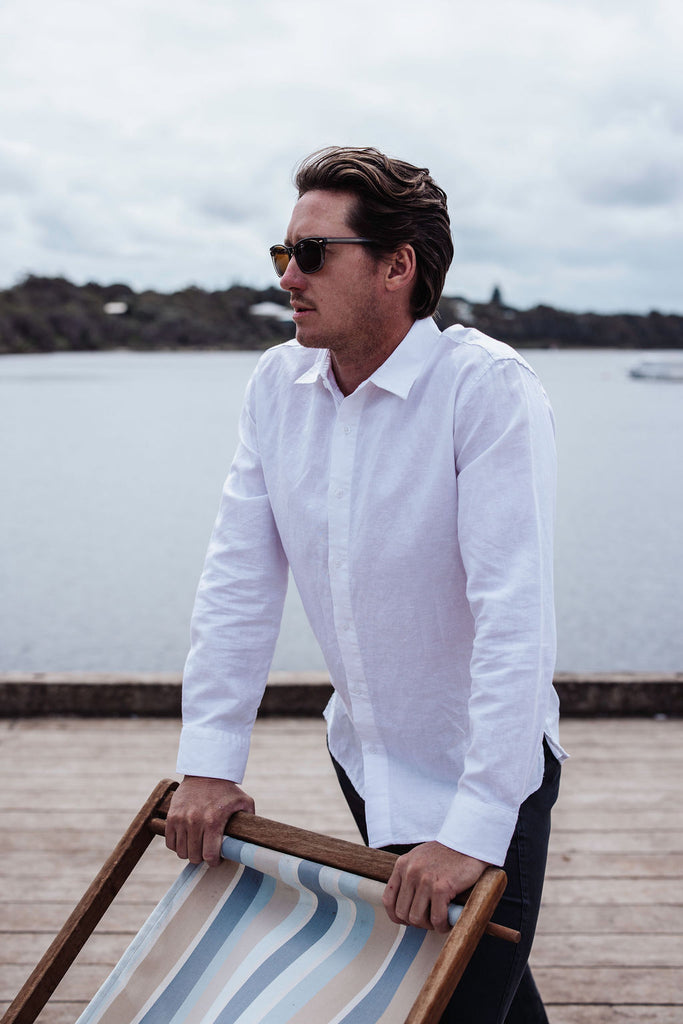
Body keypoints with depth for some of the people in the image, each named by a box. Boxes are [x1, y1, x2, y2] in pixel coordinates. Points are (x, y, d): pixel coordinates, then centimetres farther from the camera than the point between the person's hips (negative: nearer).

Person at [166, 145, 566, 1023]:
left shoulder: (487, 388, -25)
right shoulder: (278, 384, -5)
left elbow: (514, 617, -30)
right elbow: (238, 580, -3)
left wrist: (474, 827, -32)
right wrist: (210, 762, -6)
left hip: (484, 766, -6)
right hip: (363, 752, 7)